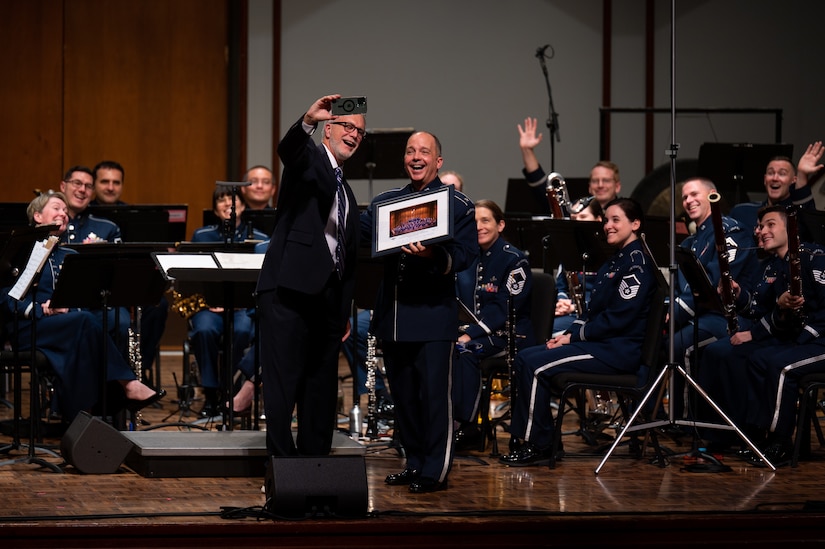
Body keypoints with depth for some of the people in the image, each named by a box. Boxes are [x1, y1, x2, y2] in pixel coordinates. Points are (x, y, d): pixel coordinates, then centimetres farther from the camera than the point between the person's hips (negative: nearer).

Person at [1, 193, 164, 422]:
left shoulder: (70, 256, 22)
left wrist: (68, 306, -12)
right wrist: (40, 308, -19)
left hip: (69, 322, 4)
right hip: (28, 327, -4)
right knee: (86, 320, -33)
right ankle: (128, 385, -36)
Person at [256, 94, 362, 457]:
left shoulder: (346, 192, 25)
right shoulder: (309, 160, 3)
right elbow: (288, 149, -23)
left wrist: (345, 310, 20)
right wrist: (308, 121, -44)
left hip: (328, 293, 8)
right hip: (291, 287, -8)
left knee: (321, 384, 9)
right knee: (284, 382, -9)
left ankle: (315, 460, 14)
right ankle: (281, 460, -10)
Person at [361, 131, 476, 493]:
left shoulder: (457, 205, 0)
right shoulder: (385, 202, 14)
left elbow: (465, 255, -10)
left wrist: (433, 256, -30)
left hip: (433, 313, -5)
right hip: (392, 314, 5)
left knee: (434, 393, -5)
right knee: (403, 393, 11)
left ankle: (435, 471, 0)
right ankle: (414, 463, 22)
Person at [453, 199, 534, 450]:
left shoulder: (514, 260, -9)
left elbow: (504, 308, -16)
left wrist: (470, 334, -25)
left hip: (509, 334, -6)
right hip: (475, 331, 6)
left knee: (464, 351, -33)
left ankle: (467, 426, -26)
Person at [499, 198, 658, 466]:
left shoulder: (637, 261, -12)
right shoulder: (615, 261, 20)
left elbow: (620, 317, -19)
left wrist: (575, 335, -13)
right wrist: (569, 334, 2)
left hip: (620, 350, -10)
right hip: (601, 343, 10)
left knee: (535, 365, -19)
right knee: (524, 358, 2)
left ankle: (538, 445, -11)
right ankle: (524, 438, 0)